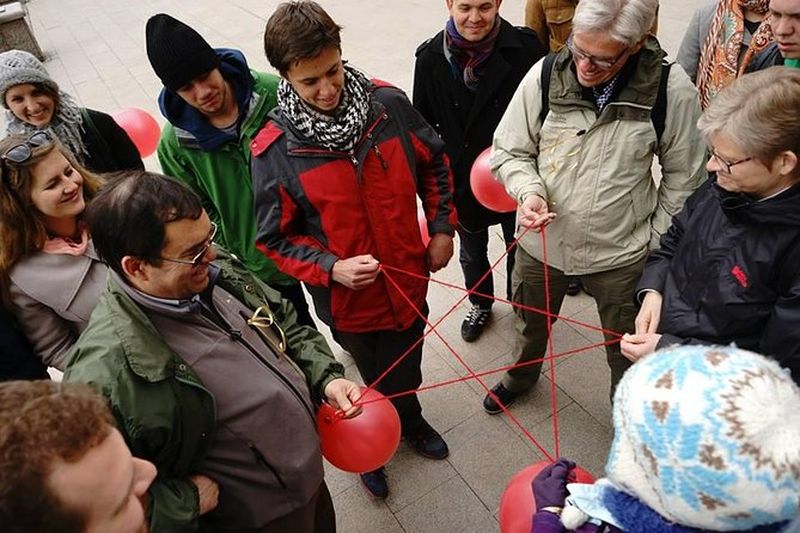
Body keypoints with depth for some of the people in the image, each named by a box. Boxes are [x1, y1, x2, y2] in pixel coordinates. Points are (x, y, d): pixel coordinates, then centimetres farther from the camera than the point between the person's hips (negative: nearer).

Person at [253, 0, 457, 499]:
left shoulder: (388, 103, -13)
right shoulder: (274, 150, -20)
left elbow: (434, 163, 3)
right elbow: (275, 237, -12)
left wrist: (443, 227, -1)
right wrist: (331, 268, -24)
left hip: (409, 276, 3)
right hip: (348, 296, -3)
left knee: (407, 366, 27)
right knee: (371, 380, 21)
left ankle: (409, 420, 60)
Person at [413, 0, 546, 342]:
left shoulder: (525, 48, -17)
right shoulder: (430, 57, -12)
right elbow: (422, 125, -2)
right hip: (460, 180, 2)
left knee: (519, 247, 21)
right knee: (472, 253, 23)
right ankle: (480, 305, 51)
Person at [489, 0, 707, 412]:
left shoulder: (671, 90, -17)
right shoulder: (545, 76, -15)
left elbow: (683, 176, -3)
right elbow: (508, 151, -2)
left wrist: (655, 243, -2)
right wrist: (529, 191, -21)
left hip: (621, 252, -1)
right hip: (540, 241, 2)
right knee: (531, 324, 27)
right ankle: (521, 375, 60)